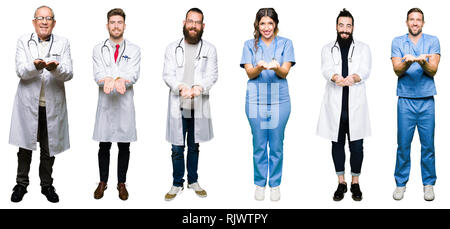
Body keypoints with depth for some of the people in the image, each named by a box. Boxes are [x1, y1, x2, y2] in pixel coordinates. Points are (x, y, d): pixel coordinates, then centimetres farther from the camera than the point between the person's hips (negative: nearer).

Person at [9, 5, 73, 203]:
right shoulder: (24, 41, 3)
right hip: (28, 104, 0)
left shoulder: (63, 43, 4)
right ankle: (21, 184, 25)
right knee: (25, 146, 8)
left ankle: (47, 185, 25)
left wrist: (55, 68, -28)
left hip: (52, 105, 1)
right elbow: (20, 71, -8)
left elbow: (68, 74, -6)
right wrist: (36, 66, -29)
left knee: (49, 149, 10)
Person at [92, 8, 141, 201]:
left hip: (125, 103, 0)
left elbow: (134, 75, -5)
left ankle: (122, 183, 18)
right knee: (104, 146, 7)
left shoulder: (134, 50, 7)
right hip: (105, 103, 0)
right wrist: (108, 81, -27)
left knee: (124, 146, 6)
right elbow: (97, 74, -3)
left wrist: (120, 80, -28)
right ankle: (103, 182, 22)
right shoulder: (98, 49, 9)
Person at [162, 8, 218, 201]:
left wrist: (199, 87, -23)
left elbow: (212, 75, -3)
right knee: (177, 148, 4)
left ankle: (193, 181, 27)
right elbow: (167, 75, -3)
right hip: (177, 105, 0)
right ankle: (177, 184, 17)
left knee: (194, 146, 13)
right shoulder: (172, 48, 6)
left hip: (198, 106, 1)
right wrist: (180, 87, -23)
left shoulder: (209, 49, 6)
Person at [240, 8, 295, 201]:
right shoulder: (250, 45, 8)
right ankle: (259, 183, 21)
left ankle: (275, 184, 19)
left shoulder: (285, 44, 6)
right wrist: (260, 67, -24)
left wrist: (276, 67, -26)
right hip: (256, 101, 0)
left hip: (279, 100, 0)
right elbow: (249, 73, -3)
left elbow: (285, 72, -4)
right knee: (259, 145, 6)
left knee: (276, 145, 5)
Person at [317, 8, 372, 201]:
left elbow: (365, 70, -8)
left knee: (356, 146, 3)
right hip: (334, 105, 1)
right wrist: (336, 77, -33)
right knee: (337, 144, 8)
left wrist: (353, 78, -32)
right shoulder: (328, 49, 10)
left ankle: (355, 183, 19)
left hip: (356, 105, -1)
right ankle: (341, 183, 21)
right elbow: (326, 69, -9)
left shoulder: (363, 48, 9)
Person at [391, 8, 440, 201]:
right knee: (403, 144, 3)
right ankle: (401, 183, 15)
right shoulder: (397, 42, 6)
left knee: (428, 144, 4)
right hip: (405, 100, 0)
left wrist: (422, 62, -25)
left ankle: (428, 183, 17)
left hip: (427, 100, 0)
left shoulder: (433, 41, 6)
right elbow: (397, 71, -4)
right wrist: (407, 62, -25)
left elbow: (433, 70, -5)